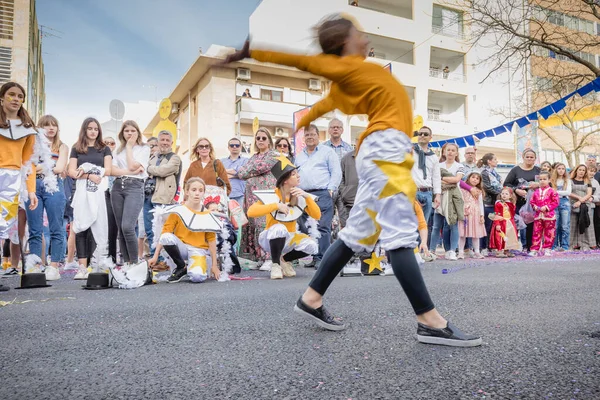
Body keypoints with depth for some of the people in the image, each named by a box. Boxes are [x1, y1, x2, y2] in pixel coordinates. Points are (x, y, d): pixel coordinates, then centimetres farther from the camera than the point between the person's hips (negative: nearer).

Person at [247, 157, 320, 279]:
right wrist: (276, 206, -34)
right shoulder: (272, 195, -16)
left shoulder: (300, 196, -4)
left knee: (312, 246, -24)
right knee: (280, 228, -38)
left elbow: (317, 216, -10)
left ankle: (284, 260, 4)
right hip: (271, 239, -4)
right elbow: (251, 212, -29)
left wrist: (307, 197, -23)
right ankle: (275, 264, -15)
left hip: (288, 239, 4)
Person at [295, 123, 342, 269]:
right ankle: (315, 257, 11)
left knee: (322, 227, -11)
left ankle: (322, 258, -9)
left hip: (322, 194, -6)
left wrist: (331, 189, -9)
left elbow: (336, 172, 0)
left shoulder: (327, 151, 8)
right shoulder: (299, 156, 25)